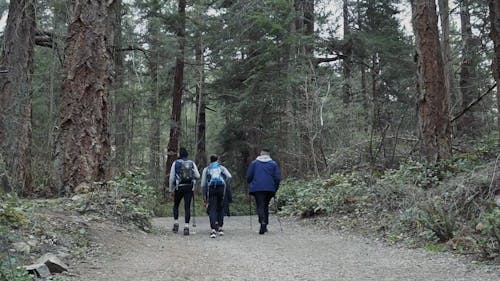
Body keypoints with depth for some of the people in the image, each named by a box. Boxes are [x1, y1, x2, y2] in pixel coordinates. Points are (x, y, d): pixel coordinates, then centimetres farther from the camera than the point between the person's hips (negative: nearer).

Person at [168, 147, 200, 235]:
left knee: (176, 205, 18)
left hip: (179, 187, -1)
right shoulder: (192, 163, 6)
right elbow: (198, 176, 3)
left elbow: (171, 177, -1)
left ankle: (176, 224, 10)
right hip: (189, 187, 1)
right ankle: (186, 227, -5)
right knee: (187, 207, 2)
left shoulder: (176, 163, 1)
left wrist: (171, 190, 5)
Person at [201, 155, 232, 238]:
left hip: (211, 188, -1)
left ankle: (213, 230, -17)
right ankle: (220, 228, 15)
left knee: (212, 209, -3)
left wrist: (204, 197, 18)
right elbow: (229, 176, 0)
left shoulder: (206, 169, 22)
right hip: (221, 188, 1)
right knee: (220, 208, 16)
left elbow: (203, 184, 14)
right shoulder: (221, 167, 22)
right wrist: (224, 184, 11)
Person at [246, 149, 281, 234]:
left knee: (260, 206, -5)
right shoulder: (273, 164, 9)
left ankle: (263, 223, -28)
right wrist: (275, 189, 10)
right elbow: (278, 177, 2)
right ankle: (265, 226, 18)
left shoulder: (254, 163, 7)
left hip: (257, 188, -2)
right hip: (270, 189, 2)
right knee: (266, 206, 16)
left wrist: (251, 185, 18)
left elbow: (248, 176, 4)